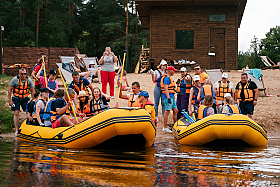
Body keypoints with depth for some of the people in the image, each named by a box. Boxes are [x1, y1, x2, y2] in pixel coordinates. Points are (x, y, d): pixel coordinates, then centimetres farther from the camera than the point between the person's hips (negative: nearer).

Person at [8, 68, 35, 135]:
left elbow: (32, 91, 3)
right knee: (16, 113, -6)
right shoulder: (15, 79, -14)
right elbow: (9, 90, -7)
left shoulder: (29, 80, -8)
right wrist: (10, 101, -9)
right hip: (16, 98, -2)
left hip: (25, 98, 2)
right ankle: (16, 130, 2)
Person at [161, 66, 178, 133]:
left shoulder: (169, 78, 21)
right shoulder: (167, 78, -12)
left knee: (175, 110, 12)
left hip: (171, 97, 11)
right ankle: (165, 127, -7)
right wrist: (168, 98, -26)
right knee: (167, 111, -9)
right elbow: (165, 88, -20)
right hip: (168, 97, -11)